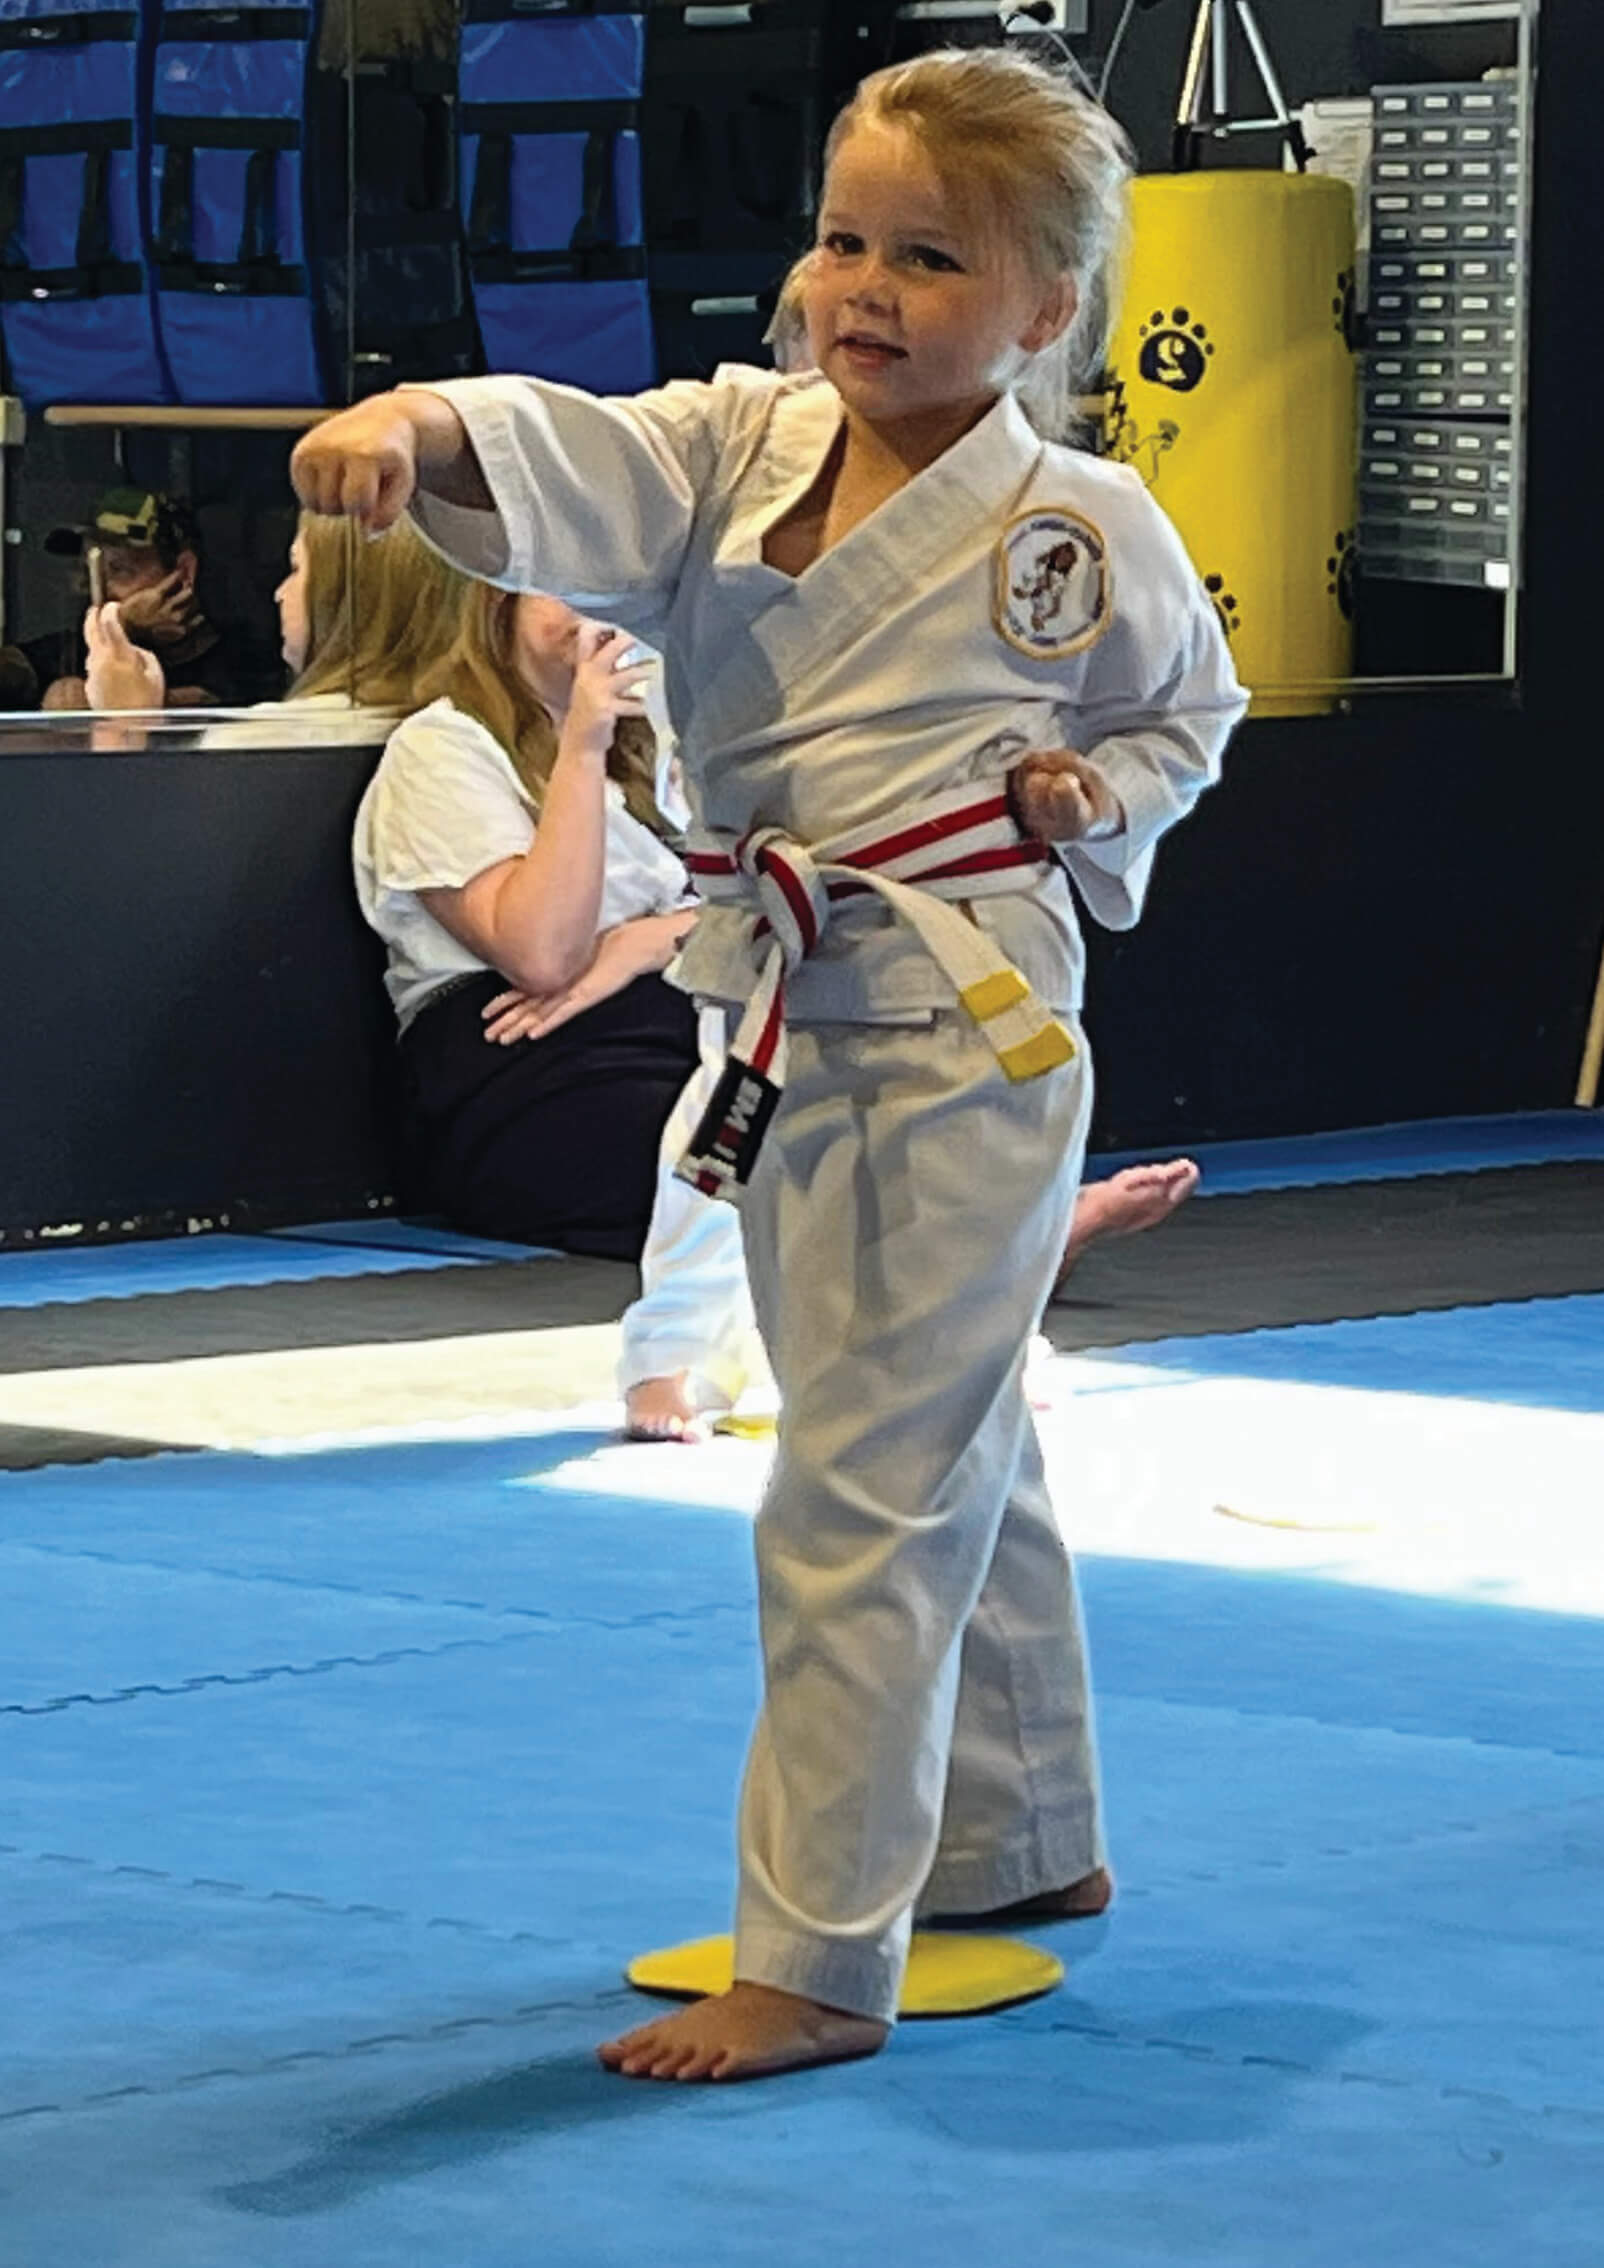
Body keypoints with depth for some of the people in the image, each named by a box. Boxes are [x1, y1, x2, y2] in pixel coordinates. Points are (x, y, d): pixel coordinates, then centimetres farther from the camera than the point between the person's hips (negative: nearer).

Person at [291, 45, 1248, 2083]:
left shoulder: (1082, 531, -7)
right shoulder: (742, 450, 0)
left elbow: (1189, 702, 13)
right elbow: (568, 467, -22)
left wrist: (1099, 793, -9)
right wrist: (429, 424, -44)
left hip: (962, 1034, -5)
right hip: (784, 1026, 5)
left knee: (869, 1494, -5)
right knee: (952, 1456, 21)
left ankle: (817, 1969, 2)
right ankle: (1025, 1846, 39)